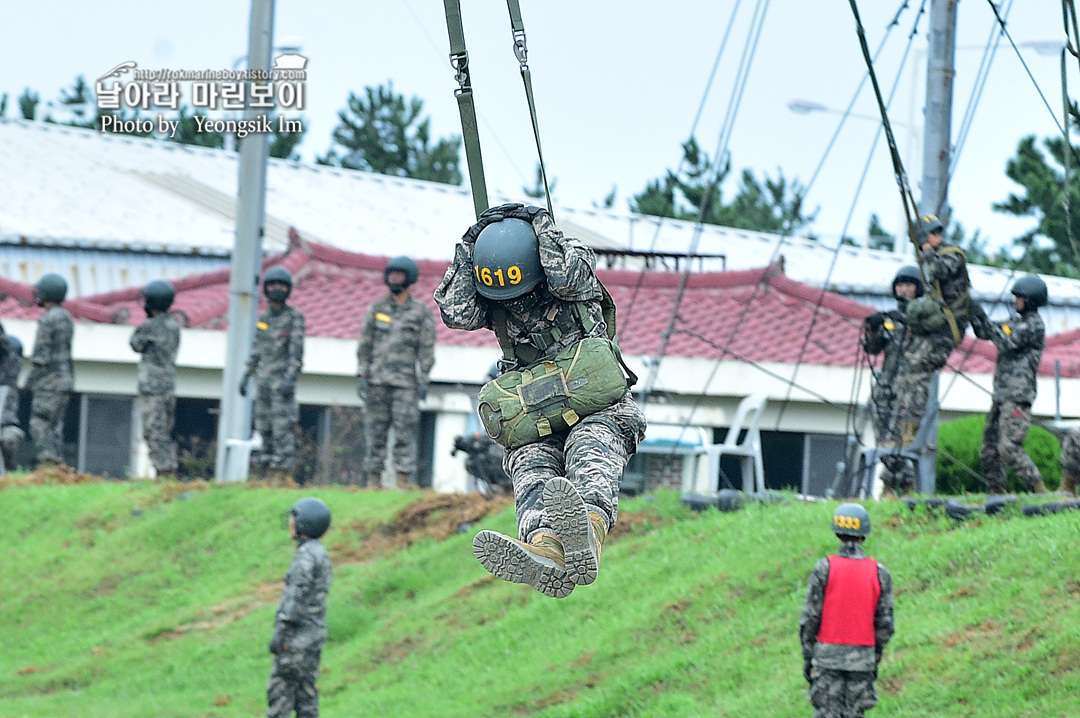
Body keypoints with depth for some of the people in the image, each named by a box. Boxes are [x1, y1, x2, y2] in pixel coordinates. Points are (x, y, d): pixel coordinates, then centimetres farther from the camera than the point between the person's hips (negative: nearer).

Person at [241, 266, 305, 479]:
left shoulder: (295, 317, -4)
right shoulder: (263, 318, 14)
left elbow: (297, 352, -10)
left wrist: (290, 379, -19)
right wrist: (246, 376, 16)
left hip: (282, 379, -6)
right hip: (263, 380, 6)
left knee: (283, 427, -10)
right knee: (264, 427, 5)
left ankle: (282, 473, -11)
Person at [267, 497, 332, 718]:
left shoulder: (307, 554, -14)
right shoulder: (321, 553, 16)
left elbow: (297, 595, -19)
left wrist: (280, 633, -20)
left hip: (299, 634, -10)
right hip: (314, 633, 10)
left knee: (280, 688, -9)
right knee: (305, 689, 9)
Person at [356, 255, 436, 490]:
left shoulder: (421, 313, 6)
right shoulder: (377, 309, 11)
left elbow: (426, 349, 5)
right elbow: (365, 345, 11)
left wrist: (424, 380, -2)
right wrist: (362, 375, 3)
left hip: (406, 381, -2)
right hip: (377, 380, 2)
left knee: (405, 430, -7)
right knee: (375, 430, 1)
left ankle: (404, 477, -7)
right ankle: (373, 477, 4)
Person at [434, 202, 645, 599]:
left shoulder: (575, 258, 0)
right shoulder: (492, 298, 8)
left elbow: (563, 278, -22)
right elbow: (456, 314, -10)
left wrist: (541, 224, -9)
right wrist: (468, 248, -6)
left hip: (598, 406, -2)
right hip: (535, 422, 2)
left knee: (590, 449, -36)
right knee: (531, 467, -31)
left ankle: (588, 532, -72)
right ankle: (546, 552, -65)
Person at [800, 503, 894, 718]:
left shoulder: (824, 569, -6)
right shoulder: (879, 573, -1)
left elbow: (810, 618, -5)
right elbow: (885, 623, 2)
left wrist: (807, 657, 3)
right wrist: (876, 659, 14)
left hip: (828, 653, -2)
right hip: (862, 656, 2)